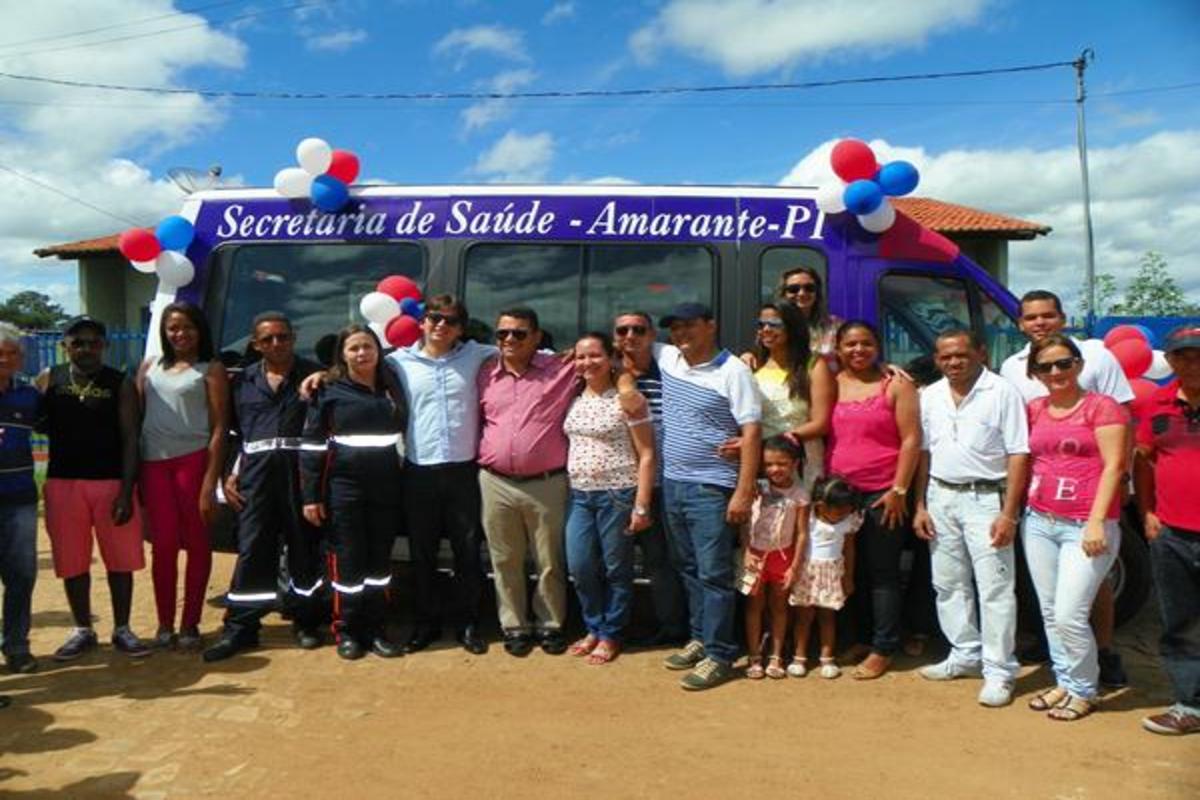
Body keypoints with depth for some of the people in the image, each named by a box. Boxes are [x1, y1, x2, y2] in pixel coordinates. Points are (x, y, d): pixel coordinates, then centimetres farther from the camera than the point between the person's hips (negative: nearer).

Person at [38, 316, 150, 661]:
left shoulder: (120, 383, -1)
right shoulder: (48, 380, 5)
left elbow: (130, 439, -4)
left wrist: (126, 492, -10)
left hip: (111, 481, -2)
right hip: (62, 482, 2)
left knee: (120, 559, 4)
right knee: (72, 562, 9)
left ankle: (122, 629, 17)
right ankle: (83, 630, 24)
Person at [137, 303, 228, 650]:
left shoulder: (210, 369, 1)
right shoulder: (150, 367, 15)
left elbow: (219, 427, -4)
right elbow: (136, 417, 13)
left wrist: (210, 481, -11)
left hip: (194, 460, -3)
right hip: (154, 462, 3)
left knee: (197, 543, 3)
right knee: (163, 543, 3)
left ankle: (190, 625, 12)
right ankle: (165, 624, 14)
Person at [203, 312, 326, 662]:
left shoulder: (315, 374, 5)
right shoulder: (243, 381, 14)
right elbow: (231, 432, 15)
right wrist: (229, 474, 5)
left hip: (302, 471, -2)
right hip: (256, 472, 2)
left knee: (305, 548, 5)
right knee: (252, 549, 2)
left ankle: (305, 621, 17)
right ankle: (240, 627, 9)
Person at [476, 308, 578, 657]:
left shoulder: (562, 370, -3)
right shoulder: (485, 375, 8)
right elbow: (475, 422, 17)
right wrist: (481, 457, 10)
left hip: (547, 484, -2)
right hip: (496, 484, 3)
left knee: (550, 561, 8)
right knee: (505, 561, 11)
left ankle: (550, 624, 25)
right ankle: (515, 626, 26)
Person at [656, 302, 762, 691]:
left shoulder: (733, 372, -10)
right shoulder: (667, 358, 7)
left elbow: (752, 433, -13)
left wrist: (744, 492, -18)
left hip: (711, 488, -7)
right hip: (672, 483, 7)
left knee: (713, 574, -3)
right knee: (688, 569, 16)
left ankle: (719, 655, 6)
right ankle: (699, 638, 28)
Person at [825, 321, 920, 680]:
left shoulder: (896, 385, 0)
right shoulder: (832, 385, 10)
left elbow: (911, 440, -4)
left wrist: (899, 490, -10)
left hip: (883, 494, -4)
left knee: (882, 573, 3)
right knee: (851, 571, 11)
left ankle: (883, 649, 12)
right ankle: (858, 639, 24)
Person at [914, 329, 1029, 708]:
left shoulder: (1002, 392, -8)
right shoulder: (930, 396, 9)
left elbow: (1018, 455, -10)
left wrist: (1008, 513, -15)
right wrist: (920, 505, 8)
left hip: (985, 497, -6)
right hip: (941, 496, 6)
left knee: (994, 587, -4)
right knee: (949, 584, 13)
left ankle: (999, 671, 6)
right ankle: (965, 655, 29)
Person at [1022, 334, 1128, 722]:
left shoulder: (1101, 407, -5)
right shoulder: (1034, 410, 11)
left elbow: (1113, 466, -10)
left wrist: (1097, 522, -16)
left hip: (1085, 526, -6)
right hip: (1039, 522, 6)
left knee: (1069, 615, -8)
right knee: (1050, 612, 12)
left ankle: (1083, 691, 12)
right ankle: (1064, 682, 27)